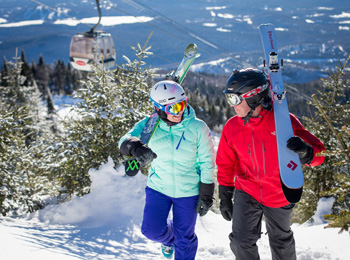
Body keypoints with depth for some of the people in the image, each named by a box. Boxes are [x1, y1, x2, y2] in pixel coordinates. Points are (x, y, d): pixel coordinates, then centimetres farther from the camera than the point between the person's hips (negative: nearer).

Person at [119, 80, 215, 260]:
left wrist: (206, 196, -6)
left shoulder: (197, 128, -15)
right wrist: (135, 147, -49)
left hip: (188, 192, -1)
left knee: (184, 237, 9)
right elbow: (126, 140, -24)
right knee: (151, 230, 0)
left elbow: (207, 163, -8)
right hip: (158, 187, 2)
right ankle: (168, 238, 37)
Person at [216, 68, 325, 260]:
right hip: (247, 193, 1)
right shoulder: (232, 127, -11)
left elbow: (319, 154, -17)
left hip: (279, 195, -1)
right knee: (241, 241, -7)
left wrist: (305, 152, -40)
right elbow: (226, 166, 2)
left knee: (281, 241, 18)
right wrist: (225, 197, 3)